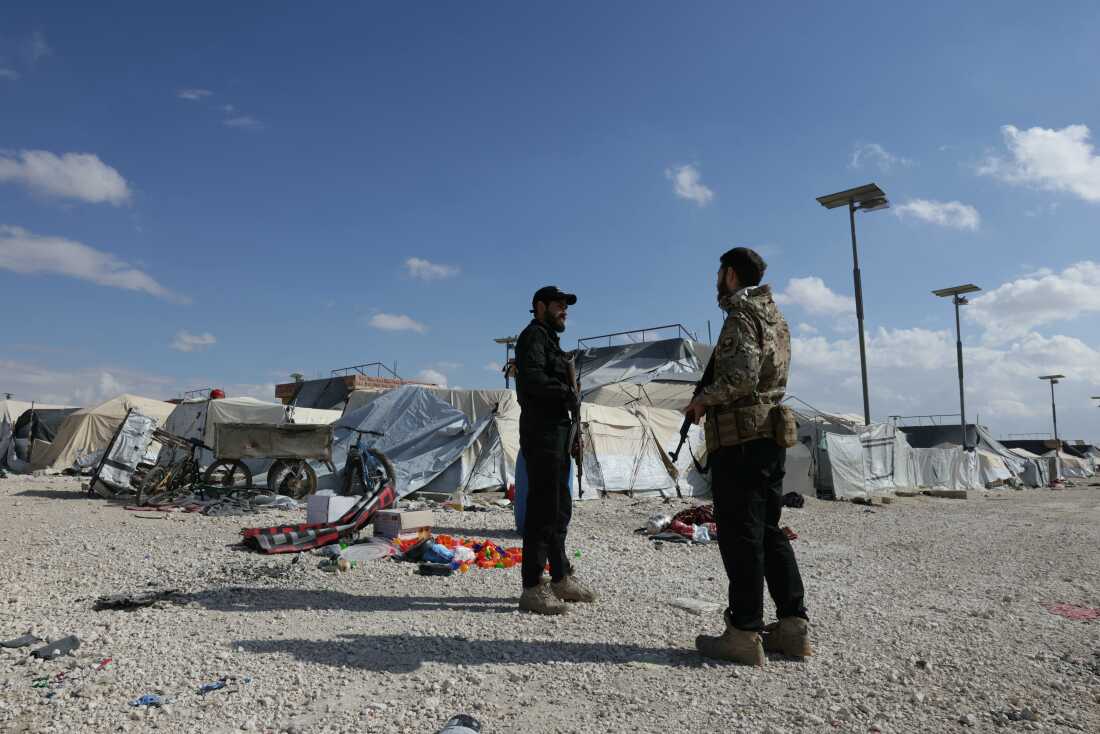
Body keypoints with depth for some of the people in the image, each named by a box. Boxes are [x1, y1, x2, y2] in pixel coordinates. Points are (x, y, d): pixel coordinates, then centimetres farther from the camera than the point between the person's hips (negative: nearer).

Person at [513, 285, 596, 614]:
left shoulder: (550, 340, 25)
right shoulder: (533, 336, -6)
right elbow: (532, 379, -25)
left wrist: (572, 432, 19)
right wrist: (568, 393, -13)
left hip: (557, 433, 10)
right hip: (541, 435, -10)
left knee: (560, 507, 15)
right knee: (543, 509, -10)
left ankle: (561, 578, 25)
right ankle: (532, 588, -5)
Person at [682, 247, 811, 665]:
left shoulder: (741, 314, -10)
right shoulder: (774, 315, 19)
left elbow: (742, 375, -23)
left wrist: (704, 399, -8)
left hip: (740, 438, -9)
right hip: (772, 434, 9)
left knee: (740, 536, -4)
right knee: (768, 532, 14)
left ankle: (744, 634, 2)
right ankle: (793, 625, 17)